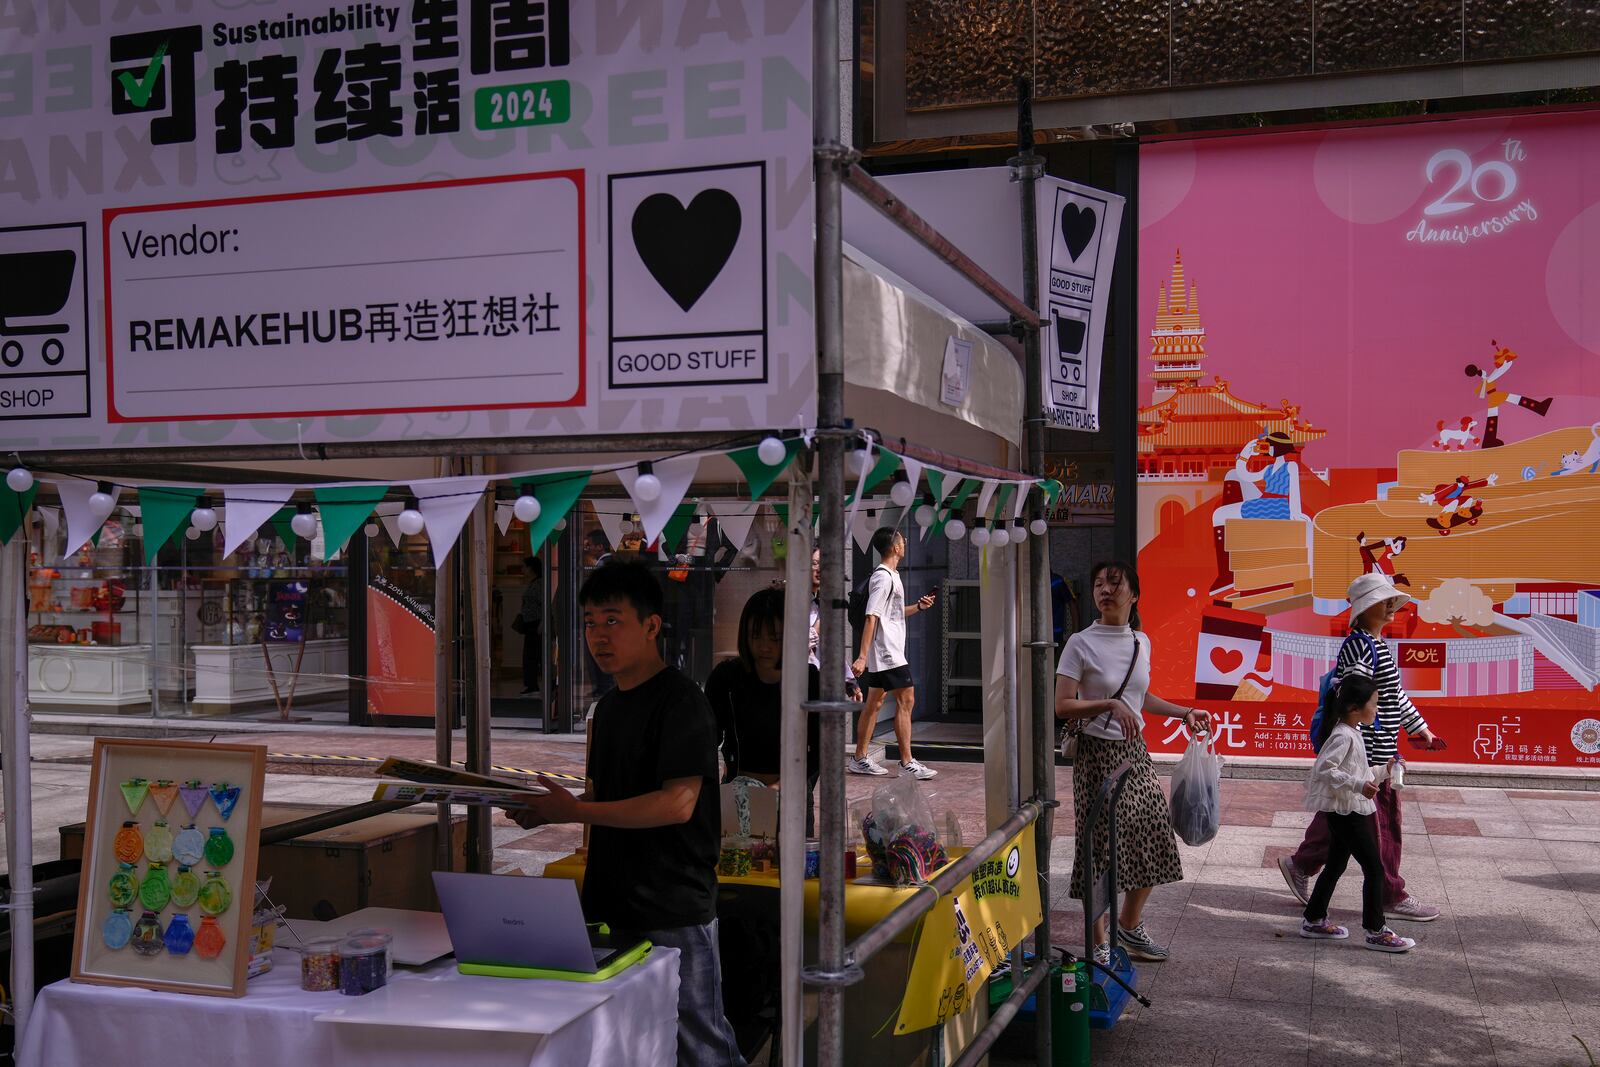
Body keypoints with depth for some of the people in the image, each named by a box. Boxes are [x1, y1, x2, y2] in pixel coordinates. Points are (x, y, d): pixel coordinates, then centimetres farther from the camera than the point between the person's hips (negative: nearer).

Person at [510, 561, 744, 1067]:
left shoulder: (680, 702, -13)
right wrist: (546, 810, 0)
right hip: (614, 903, 9)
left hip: (673, 911, -8)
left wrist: (575, 811, -23)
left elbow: (677, 803, -22)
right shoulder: (609, 706, 14)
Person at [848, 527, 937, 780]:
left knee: (874, 702, 11)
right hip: (888, 652, -10)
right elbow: (872, 617, -22)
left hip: (884, 653, 10)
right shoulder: (884, 578, -15)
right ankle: (907, 764, -7)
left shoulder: (890, 575, 16)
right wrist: (862, 657, -26)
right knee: (906, 700, -9)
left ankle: (860, 760, 15)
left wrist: (918, 607, 12)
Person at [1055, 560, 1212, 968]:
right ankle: (1100, 944, 13)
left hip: (1135, 751, 6)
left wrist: (1184, 713, 14)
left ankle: (1130, 926, 31)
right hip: (1098, 752, -6)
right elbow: (1062, 706, -15)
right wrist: (1110, 704, -25)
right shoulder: (1081, 644, -11)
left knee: (1153, 840, 9)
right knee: (1103, 844, -2)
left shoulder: (1141, 642, 8)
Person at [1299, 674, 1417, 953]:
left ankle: (1314, 920, 26)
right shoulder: (1343, 736, -20)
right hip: (1347, 812, -10)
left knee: (1336, 866, 17)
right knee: (1374, 869, -5)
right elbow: (1324, 769, -27)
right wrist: (1358, 786, -31)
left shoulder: (1352, 732, 11)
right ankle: (1376, 932, 2)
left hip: (1346, 812, 10)